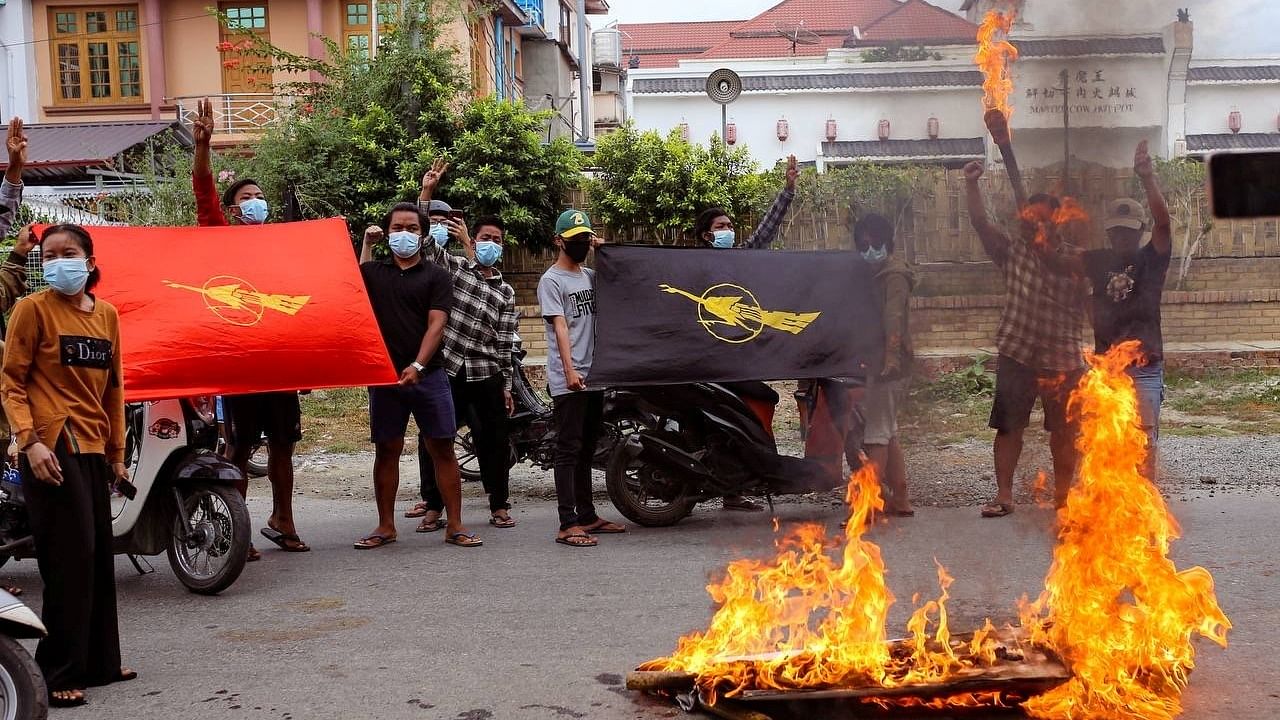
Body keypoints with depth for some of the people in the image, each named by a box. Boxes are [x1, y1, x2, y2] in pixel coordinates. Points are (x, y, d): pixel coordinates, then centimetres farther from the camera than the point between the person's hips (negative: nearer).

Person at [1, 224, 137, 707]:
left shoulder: (107, 314, 12)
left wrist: (117, 452, 16)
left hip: (95, 449, 6)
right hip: (53, 449, -6)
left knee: (99, 558, 10)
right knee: (70, 559, -7)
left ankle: (99, 661, 21)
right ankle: (58, 672, 1)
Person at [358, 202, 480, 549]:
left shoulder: (436, 276, 6)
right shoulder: (372, 271, 12)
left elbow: (436, 324, -5)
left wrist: (418, 365, -19)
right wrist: (365, 245, -2)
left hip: (428, 374, -1)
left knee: (443, 448, -2)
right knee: (386, 451, 6)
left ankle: (455, 526, 2)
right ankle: (386, 526, 16)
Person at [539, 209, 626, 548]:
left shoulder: (590, 276, 16)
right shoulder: (551, 280, -5)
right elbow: (560, 327, -15)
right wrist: (570, 370, -25)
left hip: (593, 376, 8)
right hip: (567, 380, -7)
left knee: (586, 449, 14)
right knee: (569, 450, -8)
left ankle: (587, 516, 22)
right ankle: (568, 525, -8)